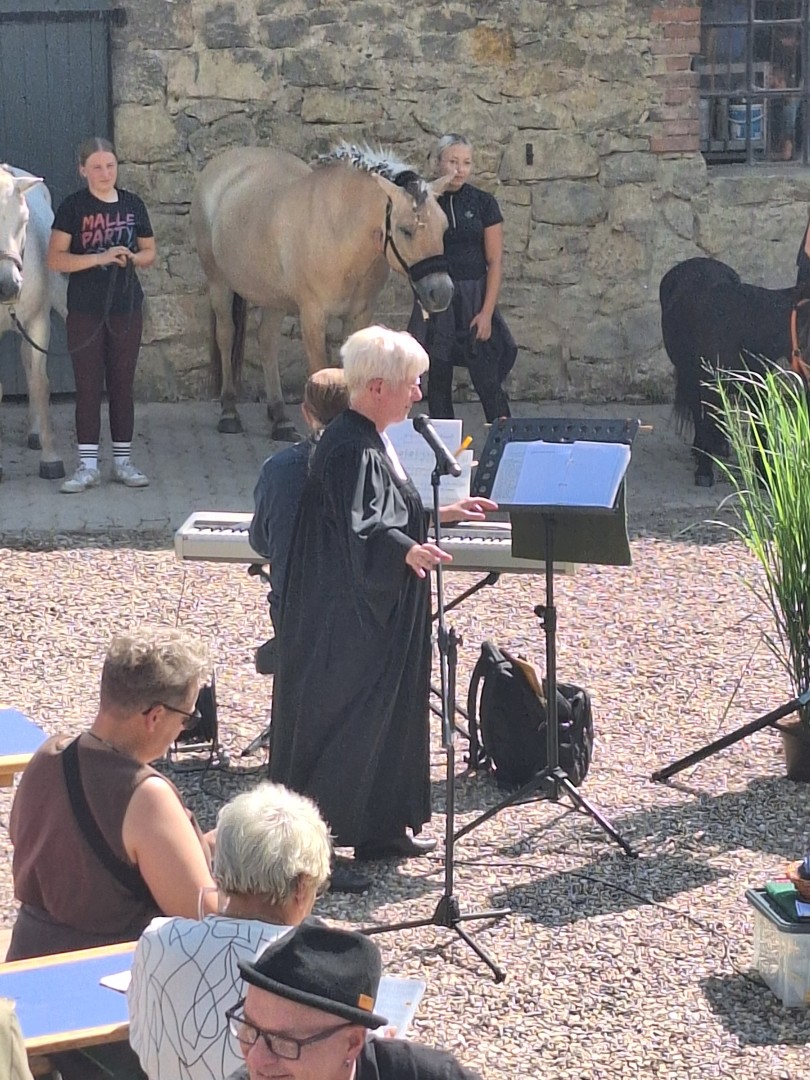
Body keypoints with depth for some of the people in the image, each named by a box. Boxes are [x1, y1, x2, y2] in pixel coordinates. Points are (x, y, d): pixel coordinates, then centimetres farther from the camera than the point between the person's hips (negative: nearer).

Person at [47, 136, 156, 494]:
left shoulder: (132, 205, 4)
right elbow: (55, 259, -11)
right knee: (88, 387, 1)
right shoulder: (73, 207, -6)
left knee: (123, 385, 8)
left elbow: (149, 252, 13)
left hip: (126, 308, 3)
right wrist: (100, 257, -22)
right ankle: (87, 465, 7)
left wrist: (131, 257, -9)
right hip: (85, 311, -3)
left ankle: (122, 461, 16)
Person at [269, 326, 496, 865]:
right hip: (345, 623, -11)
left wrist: (441, 513, 28)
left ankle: (380, 830, 26)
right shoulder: (350, 450, -22)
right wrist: (409, 551, -50)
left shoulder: (373, 440, 11)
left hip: (378, 616, 11)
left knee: (389, 716, 16)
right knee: (338, 719, -4)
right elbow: (360, 528, -35)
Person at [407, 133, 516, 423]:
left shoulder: (483, 203, 0)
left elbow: (495, 262, -2)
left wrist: (487, 312, -9)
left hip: (475, 297, -1)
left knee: (489, 383, -5)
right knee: (438, 382, 5)